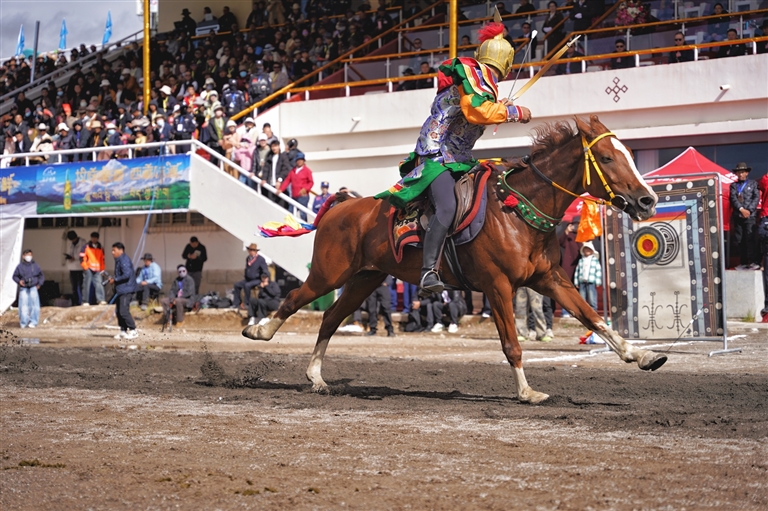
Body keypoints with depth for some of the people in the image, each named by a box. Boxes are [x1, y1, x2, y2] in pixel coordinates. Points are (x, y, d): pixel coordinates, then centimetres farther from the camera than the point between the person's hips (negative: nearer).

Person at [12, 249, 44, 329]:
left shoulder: (35, 266, 4)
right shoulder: (20, 266, 2)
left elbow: (41, 276, 15)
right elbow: (15, 276, 11)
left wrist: (39, 283, 2)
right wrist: (19, 281, -7)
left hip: (33, 288, 1)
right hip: (23, 289, -1)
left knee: (34, 304, -5)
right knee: (23, 305, -5)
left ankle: (33, 322, 4)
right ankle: (23, 323, 4)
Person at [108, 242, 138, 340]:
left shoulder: (124, 260, -15)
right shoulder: (118, 260, 17)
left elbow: (126, 274, -23)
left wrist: (115, 280, -13)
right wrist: (113, 278, 8)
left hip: (126, 290, -11)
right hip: (120, 290, 11)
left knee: (124, 311, -12)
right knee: (118, 312, 11)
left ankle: (133, 331, -5)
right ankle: (123, 331, 17)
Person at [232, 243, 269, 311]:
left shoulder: (261, 259, -11)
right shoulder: (248, 258, 11)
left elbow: (266, 272, -13)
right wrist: (245, 274, 10)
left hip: (257, 280, -8)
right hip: (249, 279, 8)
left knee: (247, 285, -32)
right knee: (237, 284, -7)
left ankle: (247, 304, -24)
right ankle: (236, 303, -3)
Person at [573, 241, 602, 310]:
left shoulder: (595, 260, 7)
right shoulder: (581, 261, 16)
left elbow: (598, 270, 2)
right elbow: (577, 271, 15)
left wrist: (598, 282, -5)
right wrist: (576, 282, 8)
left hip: (591, 282, -4)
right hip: (582, 282, 4)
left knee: (592, 299, -8)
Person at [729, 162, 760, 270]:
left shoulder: (753, 183, 10)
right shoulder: (733, 185, 14)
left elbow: (756, 198, 0)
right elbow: (733, 198, 0)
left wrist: (749, 210, -11)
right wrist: (741, 209, -14)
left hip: (750, 216, -3)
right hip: (737, 216, 3)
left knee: (750, 238, -12)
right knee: (739, 240, 2)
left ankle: (753, 262, -13)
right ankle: (744, 262, 7)